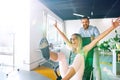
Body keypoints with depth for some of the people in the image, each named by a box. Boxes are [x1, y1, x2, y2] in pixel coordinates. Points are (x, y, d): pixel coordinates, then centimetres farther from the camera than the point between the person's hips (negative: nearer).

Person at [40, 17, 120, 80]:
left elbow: (97, 39, -2)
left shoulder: (84, 49, 10)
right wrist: (57, 28, 40)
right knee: (61, 55, -12)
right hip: (66, 73, 5)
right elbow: (64, 38, 30)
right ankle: (47, 52, -47)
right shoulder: (72, 48, 22)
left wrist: (112, 27, -11)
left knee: (79, 56, -30)